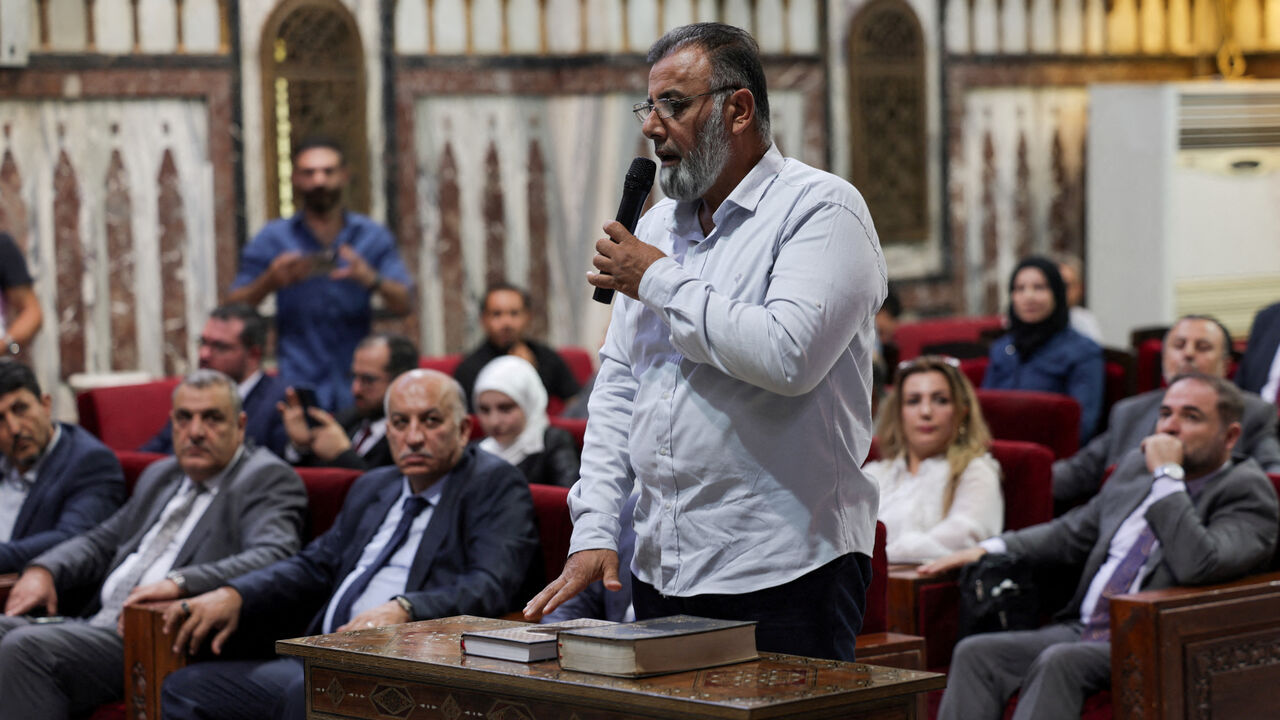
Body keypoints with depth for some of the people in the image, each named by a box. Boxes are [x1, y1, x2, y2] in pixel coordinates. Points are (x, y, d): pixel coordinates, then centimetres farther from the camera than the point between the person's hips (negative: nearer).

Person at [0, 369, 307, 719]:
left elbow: (275, 557, -16)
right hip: (96, 621, 8)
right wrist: (43, 570, 9)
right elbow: (101, 542, 32)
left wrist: (180, 582, -30)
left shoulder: (268, 478, 1)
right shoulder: (160, 475, 27)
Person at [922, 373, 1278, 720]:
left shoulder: (1248, 492, -5)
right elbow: (1075, 532, 29)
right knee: (975, 652, -14)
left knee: (1060, 661, -32)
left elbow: (1197, 565, -24)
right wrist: (993, 548, 15)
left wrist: (1167, 476, -17)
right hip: (1083, 629, 7)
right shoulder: (1137, 464, 18)